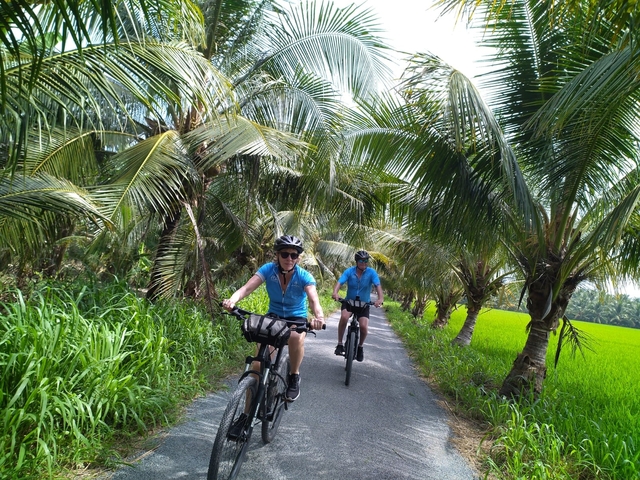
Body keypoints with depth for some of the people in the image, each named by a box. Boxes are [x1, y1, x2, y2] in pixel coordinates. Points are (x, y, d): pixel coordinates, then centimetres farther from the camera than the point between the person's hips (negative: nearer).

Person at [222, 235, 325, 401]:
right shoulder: (268, 269, -16)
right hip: (274, 316, 2)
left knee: (296, 337, -35)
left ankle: (294, 377, -8)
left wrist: (319, 317, -58)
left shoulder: (304, 276, -20)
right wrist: (232, 300, -51)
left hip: (297, 318, -1)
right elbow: (247, 287, -29)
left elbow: (314, 300, -35)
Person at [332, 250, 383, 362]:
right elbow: (339, 282, -25)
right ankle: (340, 344, -13)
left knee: (364, 326, -17)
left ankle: (360, 346, 14)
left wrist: (380, 298, -44)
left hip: (364, 303, 0)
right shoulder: (349, 271, -13)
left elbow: (378, 286, -25)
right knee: (344, 317, -30)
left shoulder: (371, 272, -14)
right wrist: (335, 293, -46)